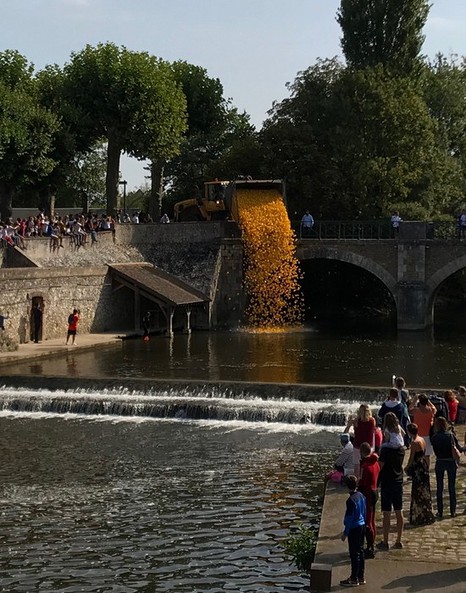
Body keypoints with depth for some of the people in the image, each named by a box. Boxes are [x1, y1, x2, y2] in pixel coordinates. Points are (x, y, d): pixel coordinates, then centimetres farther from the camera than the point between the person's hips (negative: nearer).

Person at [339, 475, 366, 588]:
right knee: (360, 551, 15)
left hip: (354, 528, -8)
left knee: (354, 554, -1)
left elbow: (349, 518, -18)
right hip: (362, 526, 8)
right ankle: (361, 577, 22)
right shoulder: (361, 496, 3)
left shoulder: (351, 500, -21)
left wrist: (345, 533, -12)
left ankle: (354, 579, 6)